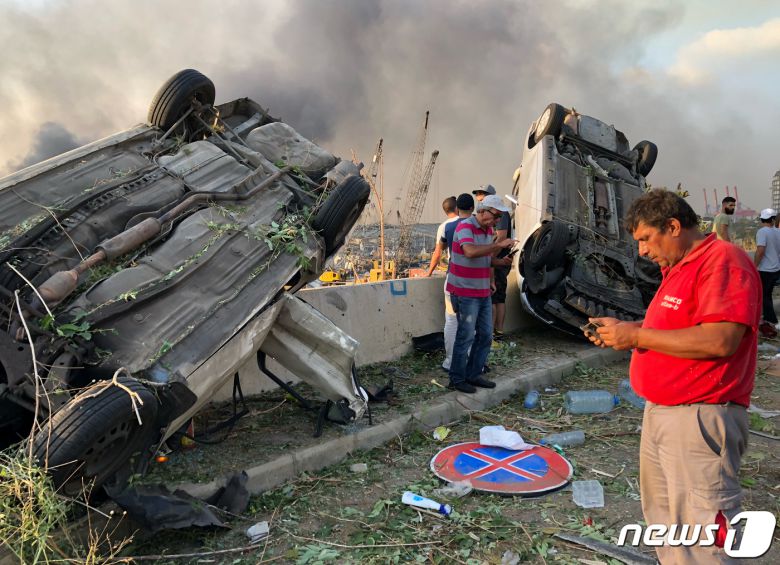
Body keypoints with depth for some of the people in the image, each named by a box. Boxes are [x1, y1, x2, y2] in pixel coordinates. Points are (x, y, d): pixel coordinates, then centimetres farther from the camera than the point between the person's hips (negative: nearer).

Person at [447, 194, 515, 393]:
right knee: (466, 336, -3)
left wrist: (500, 261, 3)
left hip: (483, 293, 9)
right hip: (465, 293, -9)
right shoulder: (465, 227, -16)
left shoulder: (488, 230, 11)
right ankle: (457, 379, 10)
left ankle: (473, 374, 23)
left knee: (485, 335, 12)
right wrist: (499, 245, -30)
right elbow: (470, 251, -35)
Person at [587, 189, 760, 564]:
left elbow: (720, 340, -25)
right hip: (660, 413, 10)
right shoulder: (677, 268, 17)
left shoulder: (722, 260, -14)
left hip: (698, 419, -10)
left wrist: (638, 336, -19)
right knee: (663, 522, 20)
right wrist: (623, 332, 7)